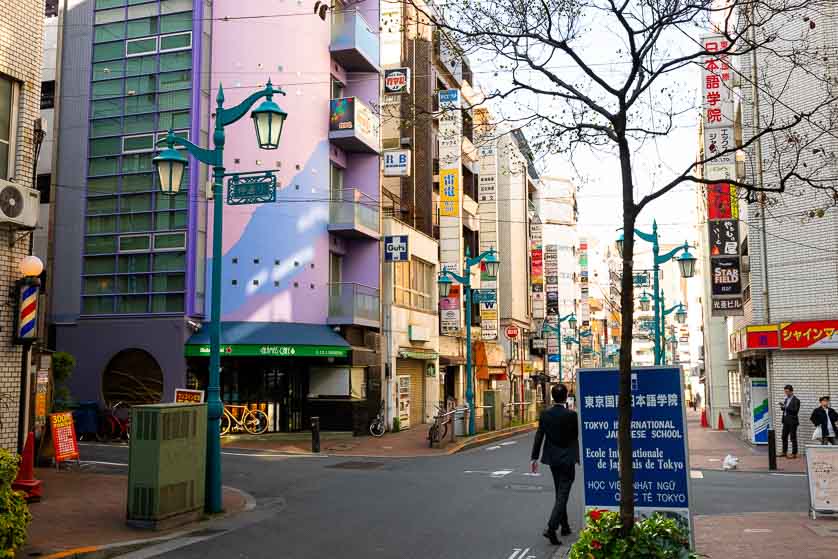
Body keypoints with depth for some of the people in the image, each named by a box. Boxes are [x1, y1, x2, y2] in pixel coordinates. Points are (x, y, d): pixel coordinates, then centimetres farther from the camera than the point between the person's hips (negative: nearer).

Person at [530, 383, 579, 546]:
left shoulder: (545, 414, -4)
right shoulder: (571, 415, -15)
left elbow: (539, 436, -1)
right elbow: (578, 436, -5)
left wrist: (535, 457, 4)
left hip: (552, 459, 5)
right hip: (567, 459, -5)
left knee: (560, 494, 20)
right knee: (563, 495, -3)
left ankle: (564, 526, 30)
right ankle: (551, 528, -16)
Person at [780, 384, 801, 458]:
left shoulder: (796, 400, -11)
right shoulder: (786, 399, 13)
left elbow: (795, 410, -19)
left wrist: (786, 407, -24)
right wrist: (782, 406, -2)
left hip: (792, 421, -8)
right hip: (785, 420, 8)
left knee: (793, 438, -2)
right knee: (784, 437, 12)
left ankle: (794, 454, 4)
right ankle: (784, 452, 22)